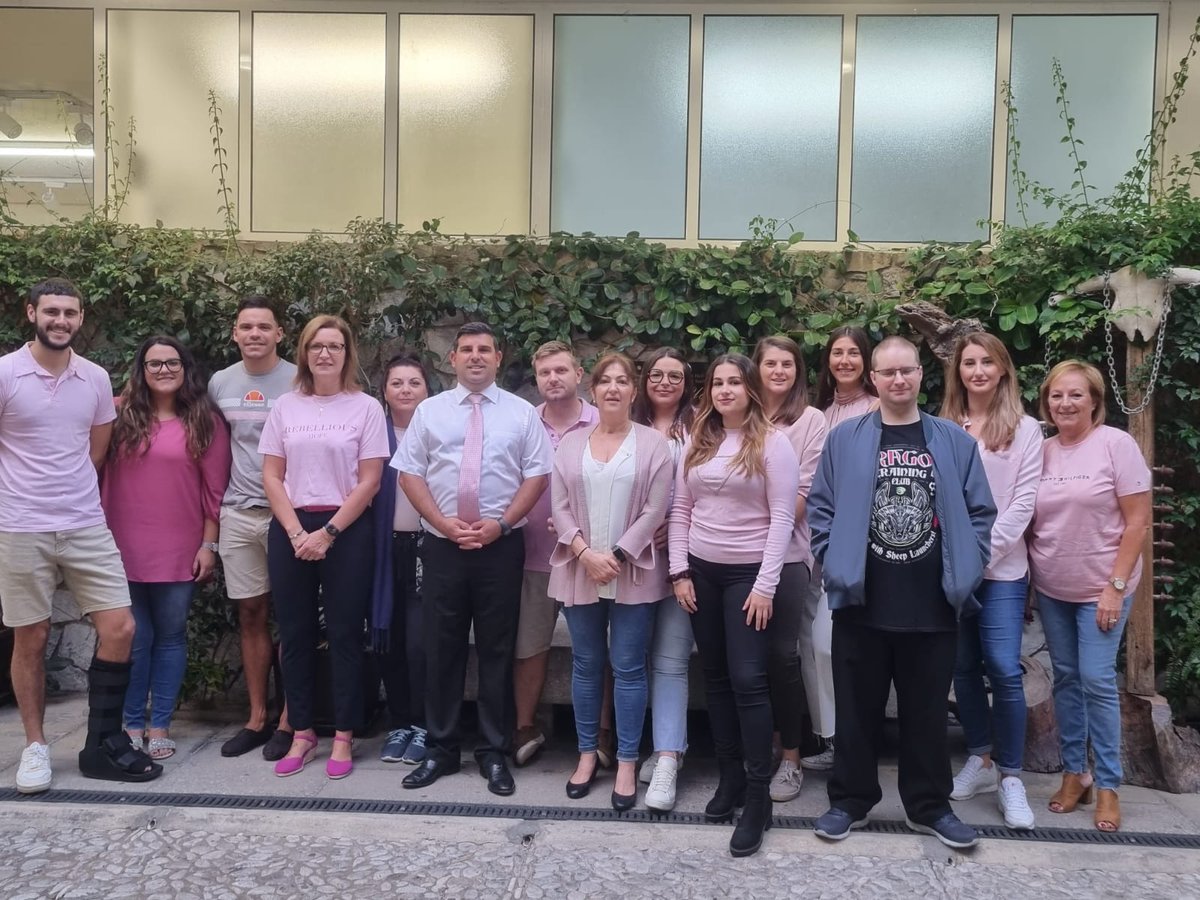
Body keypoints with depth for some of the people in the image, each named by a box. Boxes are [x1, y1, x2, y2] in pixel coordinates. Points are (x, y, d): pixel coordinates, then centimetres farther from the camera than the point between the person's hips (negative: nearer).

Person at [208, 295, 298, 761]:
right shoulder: (220, 383, 8)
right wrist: (215, 508, 13)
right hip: (238, 512, 4)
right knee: (251, 615, 9)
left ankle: (289, 720, 12)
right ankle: (256, 717, 19)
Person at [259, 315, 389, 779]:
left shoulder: (366, 408, -1)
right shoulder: (285, 407, 8)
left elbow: (369, 481, -5)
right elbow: (271, 476, 5)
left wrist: (327, 533, -11)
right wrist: (297, 533, -7)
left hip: (346, 530, -3)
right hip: (290, 530, 3)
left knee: (344, 634, 2)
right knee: (295, 634, 8)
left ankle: (343, 737, 12)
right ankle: (302, 733, 20)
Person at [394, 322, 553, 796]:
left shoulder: (522, 413, 4)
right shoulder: (430, 411, 7)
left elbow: (537, 474, 0)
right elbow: (409, 472, 4)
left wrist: (500, 524, -11)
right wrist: (443, 523, -9)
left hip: (501, 546, -1)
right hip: (441, 545, 1)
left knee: (497, 650, 6)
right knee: (441, 649, 7)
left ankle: (494, 752, 18)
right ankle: (440, 749, 21)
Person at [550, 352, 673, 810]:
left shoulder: (652, 443, -1)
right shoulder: (571, 443, 7)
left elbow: (654, 511, -7)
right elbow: (560, 507, 2)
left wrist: (616, 556, -13)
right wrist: (586, 554, -11)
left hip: (632, 573, -3)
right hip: (580, 570, 3)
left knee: (628, 668, 3)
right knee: (586, 665, 12)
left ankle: (627, 763, 14)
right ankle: (587, 753, 26)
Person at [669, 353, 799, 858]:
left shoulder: (772, 443, -7)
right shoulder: (697, 442, 8)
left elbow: (782, 517, -10)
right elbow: (681, 510, 9)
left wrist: (765, 584, -14)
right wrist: (679, 571, 2)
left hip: (748, 572, -5)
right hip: (701, 570, 5)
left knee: (748, 680, -8)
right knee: (716, 677, 11)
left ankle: (758, 795, 2)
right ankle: (730, 775, 24)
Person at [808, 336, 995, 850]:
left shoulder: (955, 442, 5)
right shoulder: (844, 440, 2)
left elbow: (980, 512, 7)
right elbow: (820, 508, 3)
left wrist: (965, 573, 0)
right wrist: (835, 565, -5)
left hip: (933, 605, 1)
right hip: (862, 603, -1)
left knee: (927, 711, 13)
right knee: (857, 709, 10)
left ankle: (929, 806, 29)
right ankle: (850, 800, 26)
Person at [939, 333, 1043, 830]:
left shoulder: (1024, 429, 1)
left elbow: (1024, 501, -5)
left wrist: (982, 551, -12)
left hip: (1001, 567, -2)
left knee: (1003, 669, -7)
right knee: (964, 666, 9)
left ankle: (1010, 777, 7)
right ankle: (980, 760, 25)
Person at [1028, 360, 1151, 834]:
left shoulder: (1116, 444, -10)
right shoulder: (1042, 451, 3)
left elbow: (1137, 521, -11)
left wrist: (1116, 586, -14)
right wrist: (1032, 573, 1)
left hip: (1101, 588, -4)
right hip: (1050, 588, 4)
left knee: (1097, 681, -3)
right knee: (1066, 678, 11)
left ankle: (1108, 785, 11)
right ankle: (1074, 772, 23)